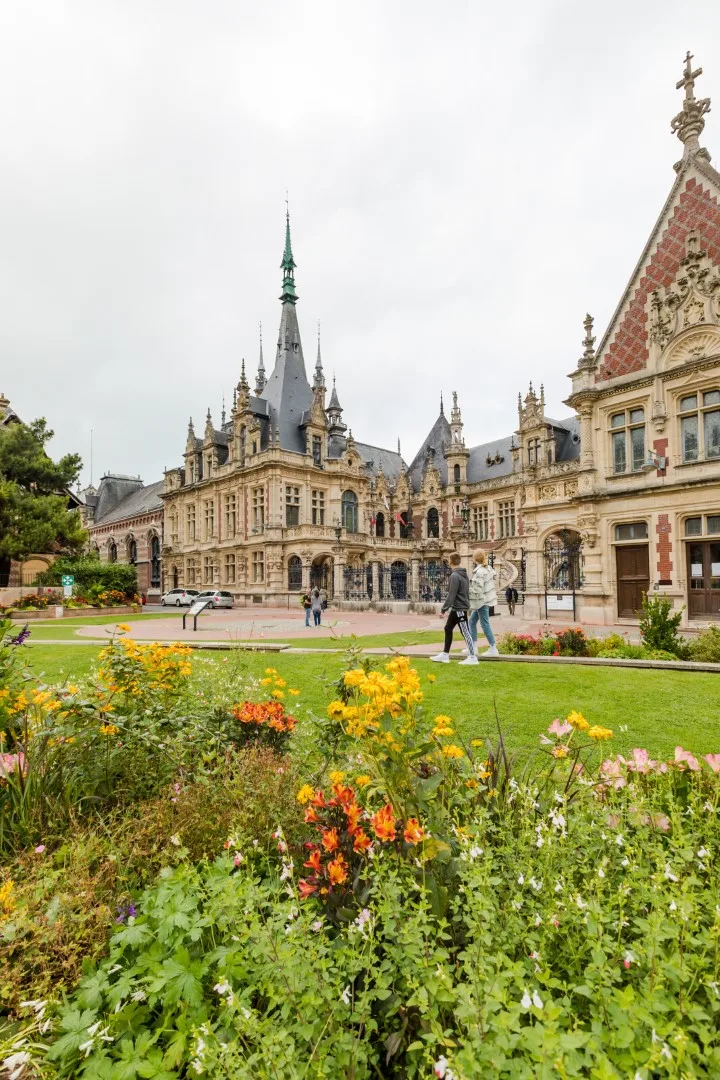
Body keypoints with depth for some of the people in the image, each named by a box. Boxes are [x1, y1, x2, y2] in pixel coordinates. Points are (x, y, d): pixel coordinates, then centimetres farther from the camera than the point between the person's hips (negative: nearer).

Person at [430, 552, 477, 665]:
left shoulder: (454, 576, -18)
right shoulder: (464, 574, 11)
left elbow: (451, 595, -21)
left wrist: (443, 609, -15)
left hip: (459, 608, -10)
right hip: (456, 608, 10)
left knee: (465, 632, -3)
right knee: (448, 629, 13)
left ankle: (472, 657, 4)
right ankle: (445, 655, 18)